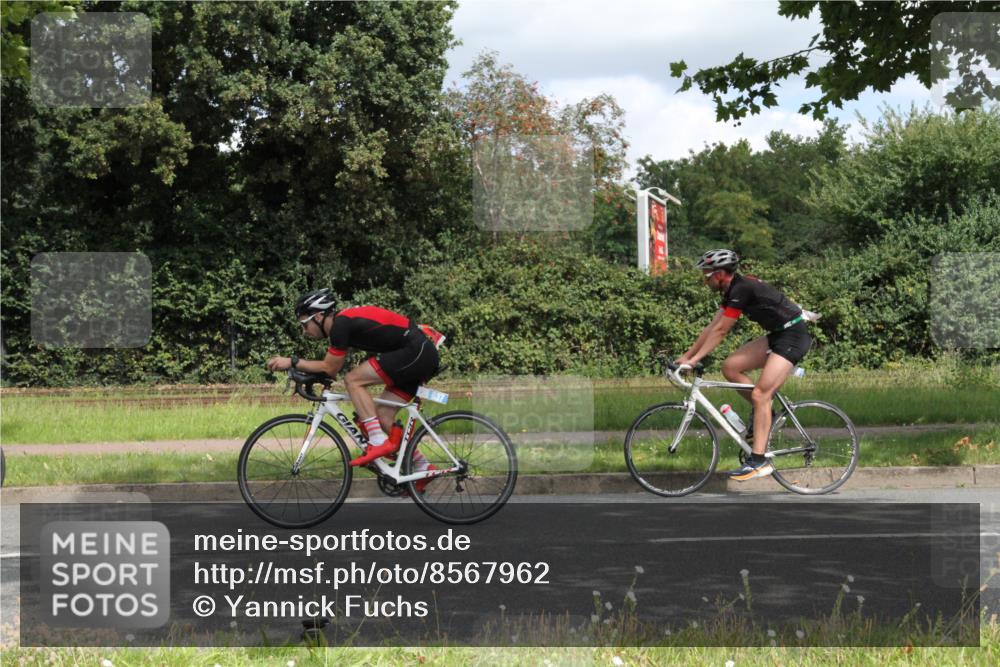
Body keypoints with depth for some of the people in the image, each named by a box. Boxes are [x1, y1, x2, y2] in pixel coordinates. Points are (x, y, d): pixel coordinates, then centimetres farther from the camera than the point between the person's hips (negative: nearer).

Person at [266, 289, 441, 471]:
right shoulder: (344, 321, 16)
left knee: (353, 380, -12)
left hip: (415, 352, -10)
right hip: (424, 354, 10)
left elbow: (330, 368, -9)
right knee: (383, 416, 9)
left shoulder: (341, 324, -13)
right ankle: (423, 468, 14)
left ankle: (379, 442, -14)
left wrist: (292, 362, -6)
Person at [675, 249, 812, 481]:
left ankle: (759, 461, -17)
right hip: (777, 335, 10)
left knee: (760, 394, -16)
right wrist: (686, 356, 11)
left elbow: (719, 331, -18)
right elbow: (712, 327, 13)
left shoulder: (741, 290, -20)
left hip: (793, 336, -10)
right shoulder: (734, 289, 10)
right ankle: (763, 411, 13)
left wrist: (694, 359, -14)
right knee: (730, 367, 1)